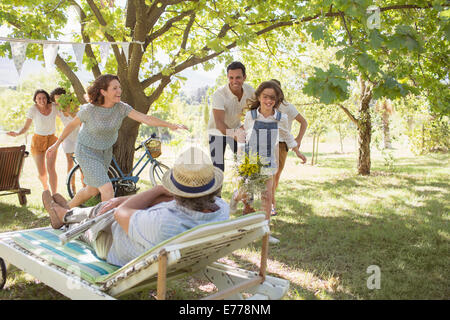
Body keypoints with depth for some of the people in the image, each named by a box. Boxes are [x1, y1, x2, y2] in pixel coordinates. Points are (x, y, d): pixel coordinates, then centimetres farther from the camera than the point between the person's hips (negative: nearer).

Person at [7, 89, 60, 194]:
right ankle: (45, 187, 35)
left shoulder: (54, 107, -8)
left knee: (51, 168, -17)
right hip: (38, 140, -1)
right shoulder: (33, 109, -14)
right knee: (42, 173, 1)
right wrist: (16, 133, -30)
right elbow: (25, 127, -11)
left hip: (51, 139, 1)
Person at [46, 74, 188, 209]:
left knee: (92, 190, 19)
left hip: (106, 151, 5)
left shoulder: (121, 107, -17)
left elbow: (146, 118, -27)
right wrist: (56, 145, 2)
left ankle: (67, 209, 45)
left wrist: (171, 125, -38)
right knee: (108, 189, -18)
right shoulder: (88, 109, -25)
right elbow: (72, 125, -8)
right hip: (87, 152, -5)